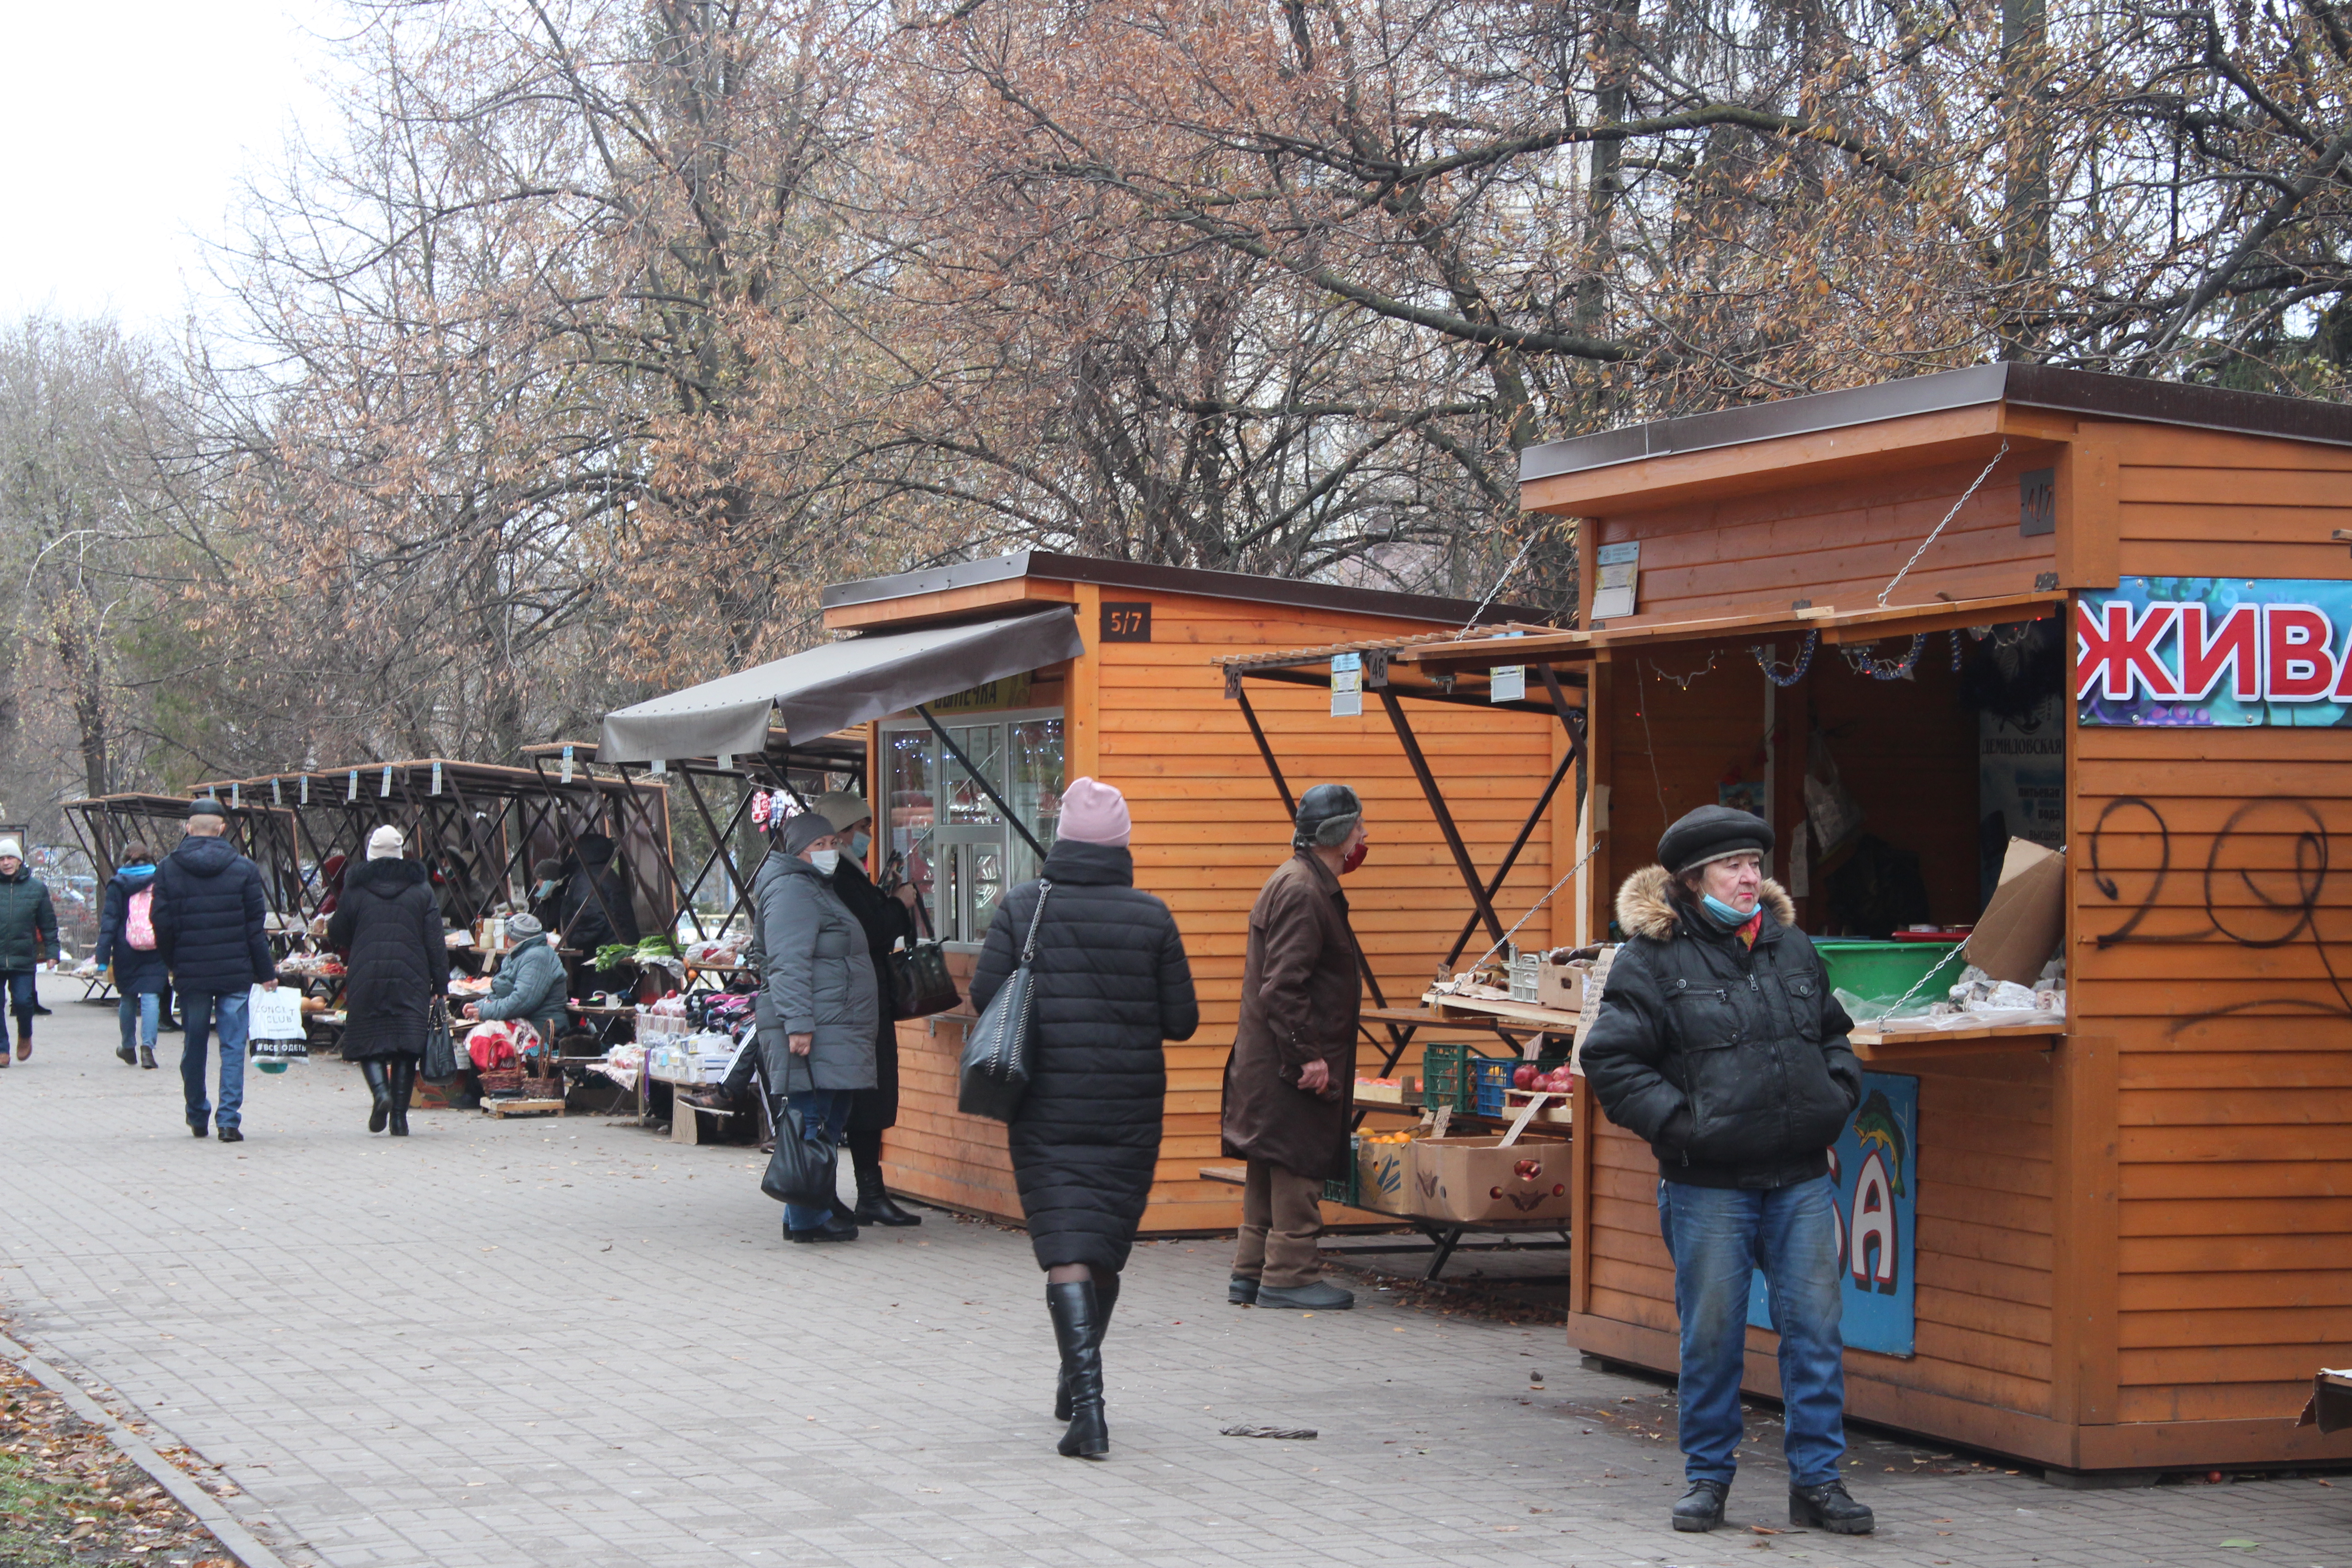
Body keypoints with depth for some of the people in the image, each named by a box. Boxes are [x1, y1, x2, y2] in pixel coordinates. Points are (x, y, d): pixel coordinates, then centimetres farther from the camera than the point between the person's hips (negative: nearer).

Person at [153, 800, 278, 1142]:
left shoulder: (168, 869, -1)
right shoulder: (243, 869, -3)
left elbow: (162, 925, -1)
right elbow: (256, 926, -2)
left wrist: (173, 965, 13)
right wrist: (266, 972, 4)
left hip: (190, 973, 1)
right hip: (235, 972, -1)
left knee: (194, 1046, 14)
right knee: (233, 1046, 1)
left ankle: (198, 1118, 22)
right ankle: (229, 1119, -7)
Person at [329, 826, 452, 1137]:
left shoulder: (356, 888, 1)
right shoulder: (421, 888, 5)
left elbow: (337, 936, 8)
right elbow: (435, 941, 2)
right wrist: (440, 983, 4)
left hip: (366, 976, -1)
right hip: (410, 979, 1)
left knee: (368, 1041, 6)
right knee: (406, 1044, 4)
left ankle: (380, 1091, -21)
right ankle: (399, 1116, -1)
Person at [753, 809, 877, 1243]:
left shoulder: (817, 889, 24)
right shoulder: (792, 890, -10)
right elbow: (788, 964, -19)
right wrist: (799, 1024, -25)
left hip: (835, 1034, 11)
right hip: (810, 1032, -11)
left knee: (830, 1122, 11)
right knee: (811, 1124, -10)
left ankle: (807, 1214, 15)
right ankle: (806, 1219, -9)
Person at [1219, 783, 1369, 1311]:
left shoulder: (1303, 884, 16)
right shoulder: (1302, 891, -18)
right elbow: (1282, 986, -24)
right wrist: (1308, 1056, -23)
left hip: (1272, 1062, 11)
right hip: (1291, 1067, -11)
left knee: (1272, 1168, 14)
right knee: (1298, 1167, -5)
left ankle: (1252, 1271, 20)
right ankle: (1289, 1274, -1)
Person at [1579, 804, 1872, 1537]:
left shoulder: (1793, 948, 12)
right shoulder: (1652, 959, -4)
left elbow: (1833, 1033, 25)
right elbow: (1611, 1059, -5)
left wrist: (1836, 1096, 8)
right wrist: (1675, 1123, -12)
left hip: (1802, 1178, 4)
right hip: (1708, 1184, -4)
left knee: (1814, 1324, 2)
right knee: (1711, 1331, 3)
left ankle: (1817, 1478, 10)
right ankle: (1707, 1477, 17)